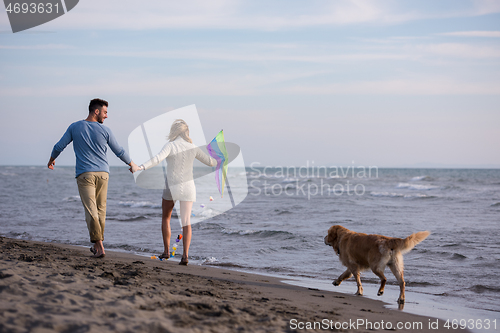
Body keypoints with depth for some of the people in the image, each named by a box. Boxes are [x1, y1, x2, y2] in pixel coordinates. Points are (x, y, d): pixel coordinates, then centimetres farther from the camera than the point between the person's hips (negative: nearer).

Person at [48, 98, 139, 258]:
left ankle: (99, 246, -16)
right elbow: (119, 151, 7)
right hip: (103, 173, 1)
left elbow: (59, 147, 6)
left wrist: (51, 160, 26)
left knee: (91, 210, -6)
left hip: (84, 175, -1)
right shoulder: (104, 130, -1)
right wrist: (132, 164, 24)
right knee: (100, 210, 13)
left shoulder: (74, 127, 1)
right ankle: (97, 245, 21)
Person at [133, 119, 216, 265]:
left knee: (165, 218, 20)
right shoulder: (192, 147, 4)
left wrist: (141, 167, -36)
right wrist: (219, 162, 38)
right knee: (186, 222, 0)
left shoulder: (171, 146, -9)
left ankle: (166, 251, 22)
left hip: (172, 187, -2)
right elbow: (209, 161, 16)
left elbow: (158, 158, -27)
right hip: (188, 187, 3)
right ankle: (185, 255, -15)